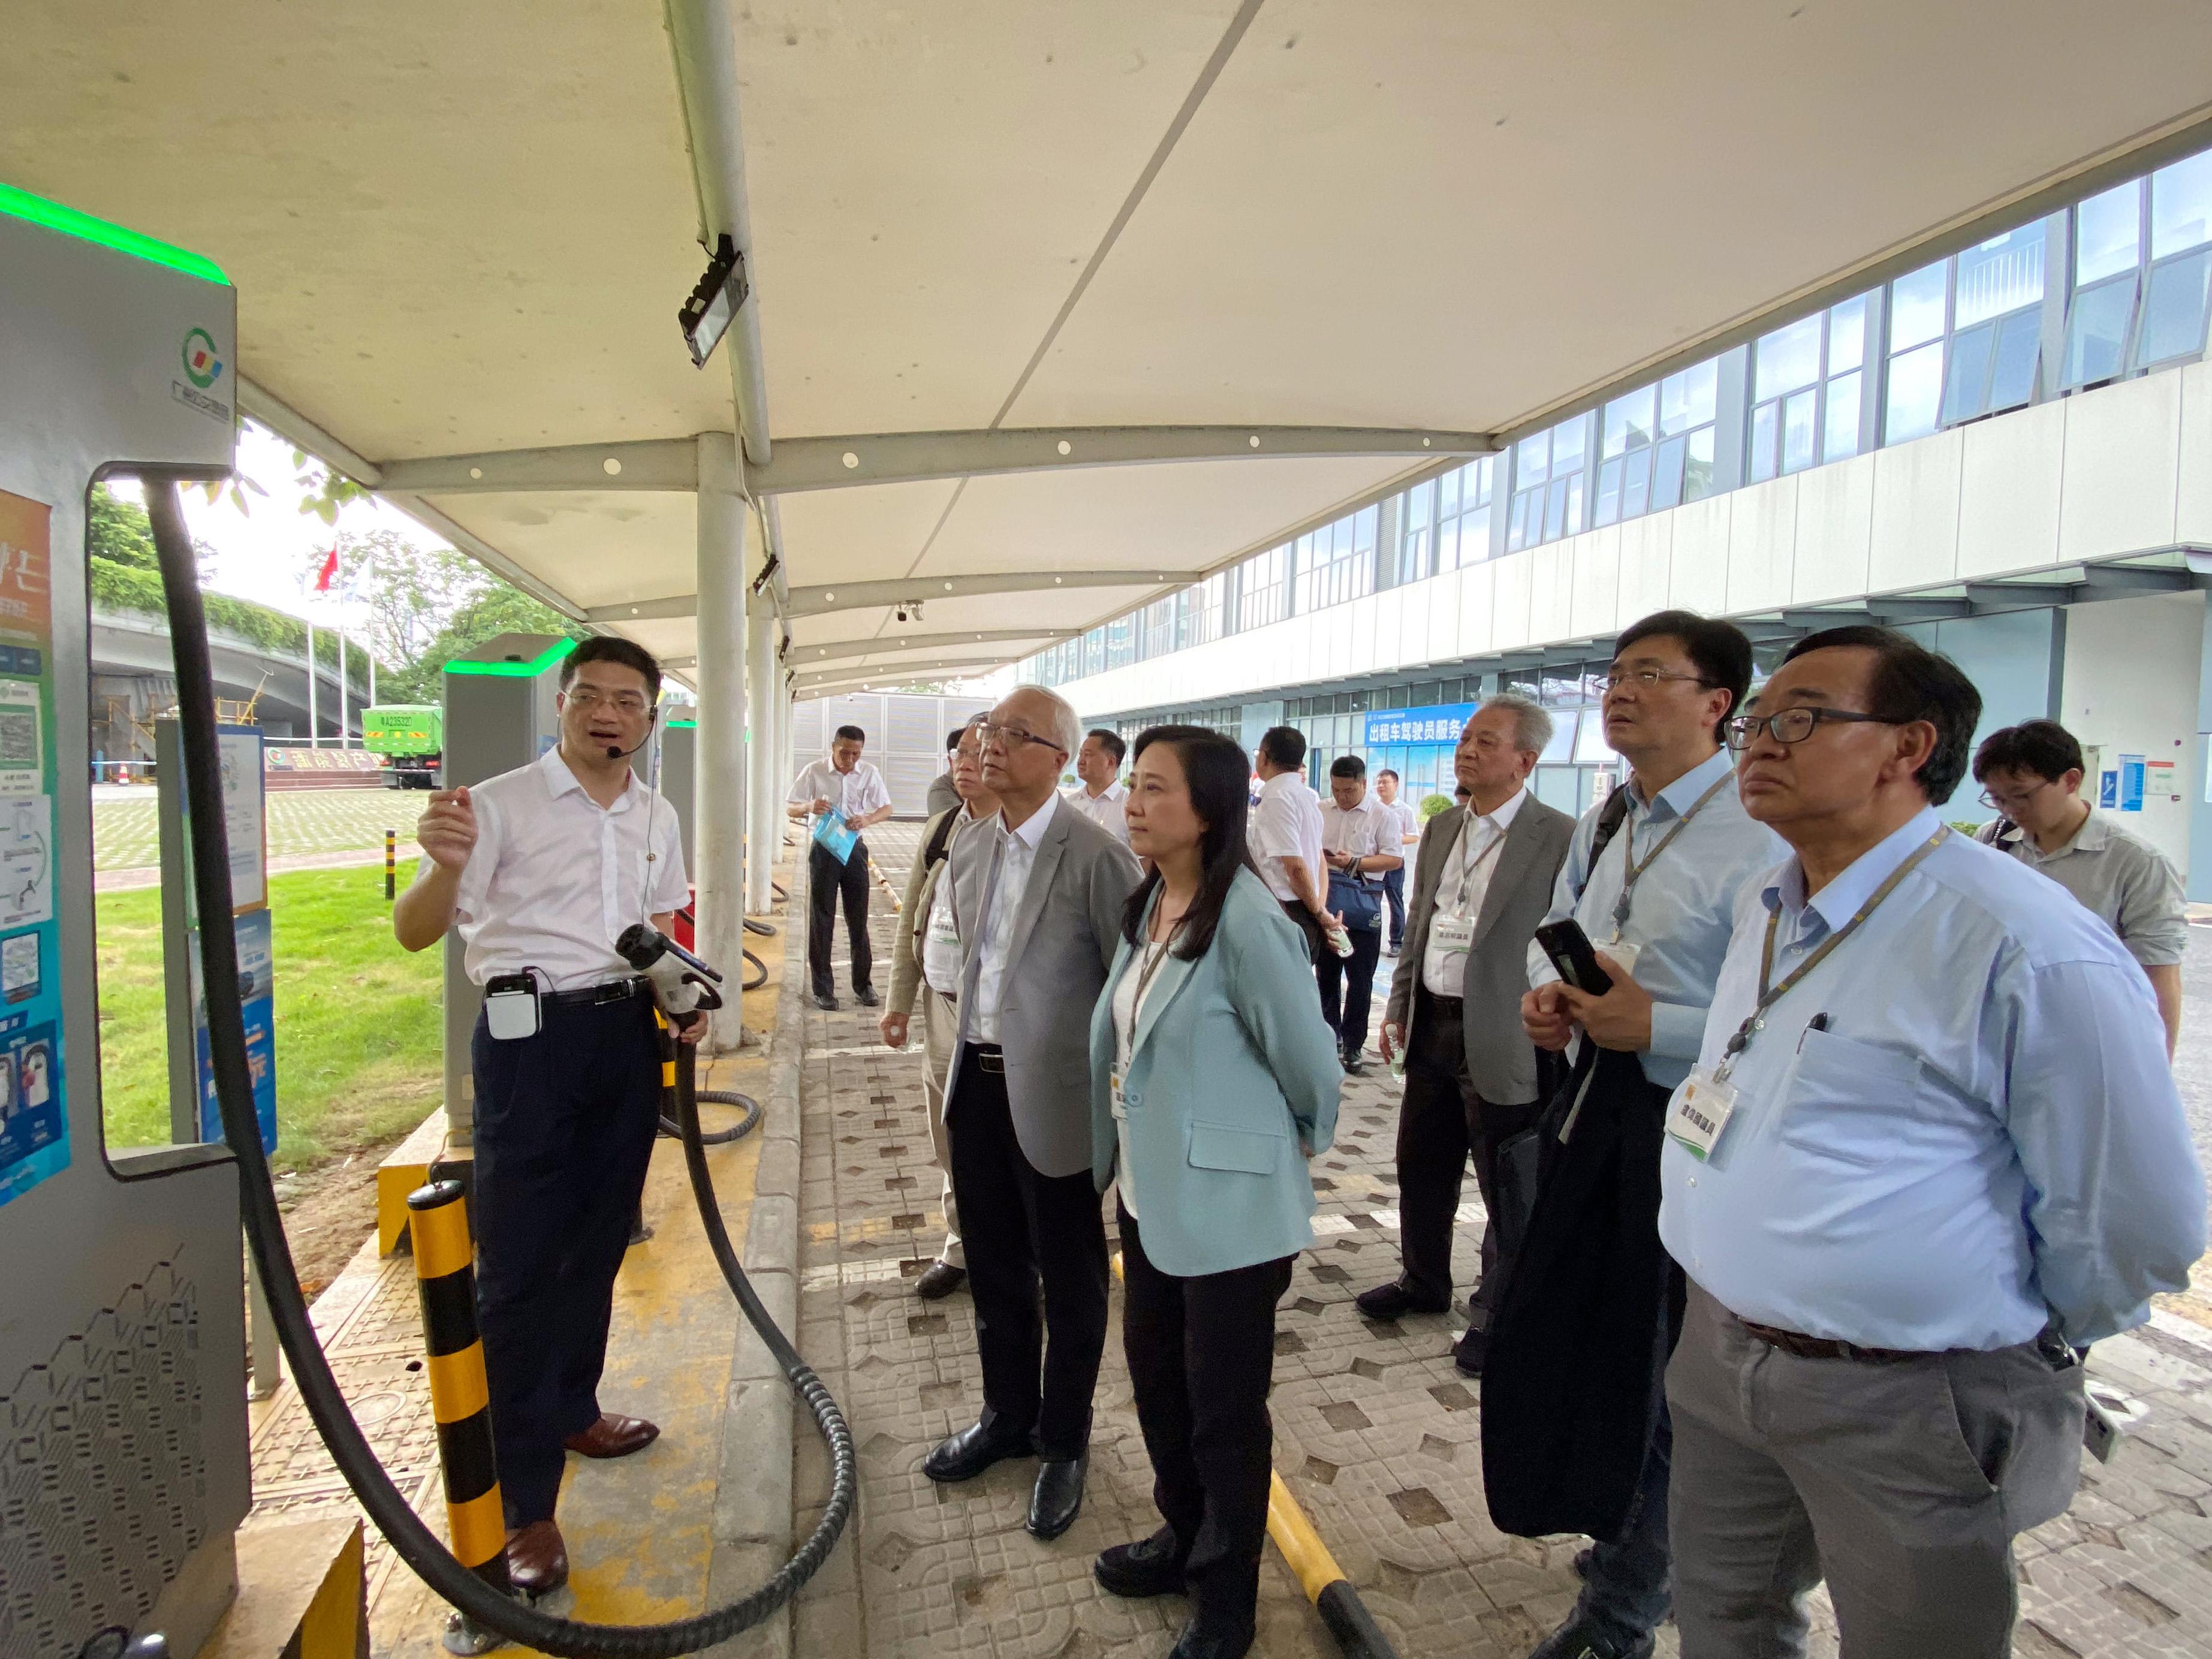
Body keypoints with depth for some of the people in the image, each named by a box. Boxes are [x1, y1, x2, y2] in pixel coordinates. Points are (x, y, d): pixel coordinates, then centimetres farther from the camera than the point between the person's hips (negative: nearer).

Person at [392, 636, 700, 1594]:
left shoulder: (657, 818, 8)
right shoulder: (499, 805, -10)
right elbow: (415, 933, -17)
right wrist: (443, 868, -38)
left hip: (627, 1033, 6)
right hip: (531, 1036, -5)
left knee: (597, 1245, 18)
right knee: (518, 1265, 0)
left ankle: (571, 1410, 40)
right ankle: (523, 1503, 13)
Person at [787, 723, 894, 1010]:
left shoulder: (869, 773, 0)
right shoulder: (814, 771, -5)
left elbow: (887, 808, 2)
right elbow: (791, 809, -1)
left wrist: (867, 819, -20)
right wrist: (809, 807, -25)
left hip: (854, 848, 2)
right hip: (824, 849, -1)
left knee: (858, 919, 6)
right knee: (821, 920, 3)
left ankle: (863, 984, 17)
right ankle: (823, 989, 11)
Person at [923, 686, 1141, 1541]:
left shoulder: (1098, 856, -17)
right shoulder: (969, 848, 7)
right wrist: (964, 1061, 17)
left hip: (1053, 1095, -7)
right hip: (978, 1084, 7)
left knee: (1069, 1280, 13)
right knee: (994, 1269, 22)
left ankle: (1065, 1442, 35)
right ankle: (1008, 1416, 44)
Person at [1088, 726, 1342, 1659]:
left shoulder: (1244, 920, -24)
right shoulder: (1147, 904, 1)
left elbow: (1306, 1058, -14)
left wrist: (1301, 1142, 2)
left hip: (1228, 1202, -8)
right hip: (1151, 1189, 8)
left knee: (1224, 1405, 12)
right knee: (1154, 1374, 23)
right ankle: (1184, 1538, 48)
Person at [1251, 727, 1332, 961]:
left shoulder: (1276, 798, -14)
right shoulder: (1308, 796, 14)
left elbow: (1295, 866, -18)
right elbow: (1319, 861, 15)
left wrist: (1319, 913, -7)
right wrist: (1321, 910, 10)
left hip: (1282, 914, -9)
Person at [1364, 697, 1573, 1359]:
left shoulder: (1560, 839, -12)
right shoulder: (1440, 829, 9)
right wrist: (1398, 1009, 13)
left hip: (1502, 1042, -6)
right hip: (1432, 1030, 7)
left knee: (1505, 1189, 10)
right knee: (1420, 1169, 19)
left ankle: (1495, 1314, 31)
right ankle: (1422, 1282, 41)